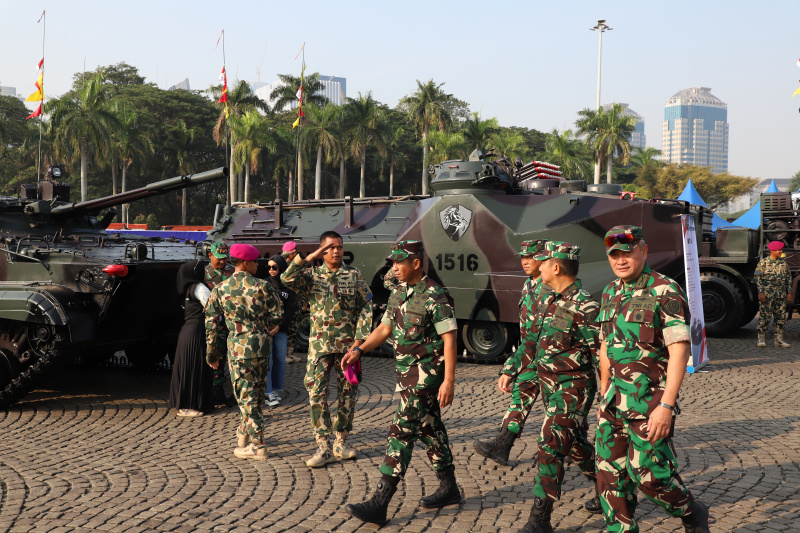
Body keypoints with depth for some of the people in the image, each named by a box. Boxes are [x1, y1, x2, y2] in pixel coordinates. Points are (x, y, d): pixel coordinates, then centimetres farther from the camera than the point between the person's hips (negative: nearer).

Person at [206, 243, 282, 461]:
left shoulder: (220, 290, -1)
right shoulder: (262, 286, -4)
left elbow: (211, 323, 3)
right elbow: (276, 318, -1)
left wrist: (211, 351, 13)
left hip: (238, 346, -1)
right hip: (261, 345, 2)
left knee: (246, 395, 2)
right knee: (256, 392, 18)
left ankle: (257, 445, 1)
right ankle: (244, 433, 32)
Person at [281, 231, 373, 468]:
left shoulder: (353, 275, 4)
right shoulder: (311, 274, 4)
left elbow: (366, 307, 3)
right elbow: (288, 279, -15)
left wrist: (360, 338, -6)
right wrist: (311, 257, -20)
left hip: (348, 344, 1)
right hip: (320, 344, -1)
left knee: (348, 394, 6)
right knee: (316, 394, -6)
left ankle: (341, 442, 20)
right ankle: (323, 446, 1)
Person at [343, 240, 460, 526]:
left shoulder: (435, 295, -16)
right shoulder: (399, 292, 10)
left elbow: (449, 339, -17)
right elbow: (385, 328, 17)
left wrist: (448, 381, -21)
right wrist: (359, 349, 5)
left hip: (425, 373, -9)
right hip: (406, 371, 9)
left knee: (402, 431, -11)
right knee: (429, 428, 16)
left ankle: (379, 504, -11)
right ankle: (449, 488, 30)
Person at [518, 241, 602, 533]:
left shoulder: (584, 307, -18)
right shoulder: (546, 300, 8)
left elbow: (601, 355, -17)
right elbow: (532, 342, 18)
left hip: (573, 386, -9)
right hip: (548, 383, 9)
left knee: (551, 446, -12)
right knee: (575, 444, 20)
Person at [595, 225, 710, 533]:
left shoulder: (665, 292, -12)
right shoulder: (611, 293, 10)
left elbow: (679, 351, -17)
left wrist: (666, 405, -23)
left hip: (650, 400, -7)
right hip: (615, 401, 7)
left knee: (649, 473, -4)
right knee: (610, 473, 8)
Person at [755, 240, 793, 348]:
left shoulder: (783, 263, 13)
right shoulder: (763, 263, -2)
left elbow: (788, 278, 18)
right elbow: (758, 278, -5)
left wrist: (789, 292, 11)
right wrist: (761, 292, -12)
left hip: (781, 295, 5)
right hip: (767, 294, -5)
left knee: (781, 317, 5)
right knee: (764, 316, -5)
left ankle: (779, 340, 11)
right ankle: (761, 339, 1)